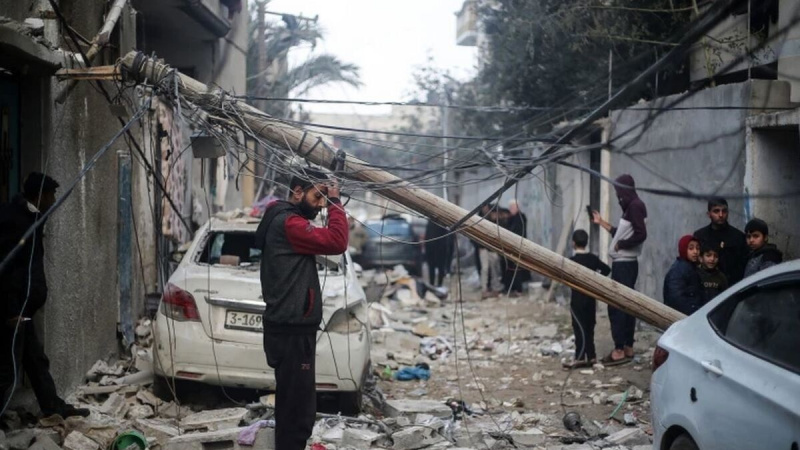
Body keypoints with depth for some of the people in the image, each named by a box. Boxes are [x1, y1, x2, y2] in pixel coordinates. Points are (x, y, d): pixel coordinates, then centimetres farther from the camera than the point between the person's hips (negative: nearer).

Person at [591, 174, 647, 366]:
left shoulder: (636, 206, -14)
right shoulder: (631, 207, 16)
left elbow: (641, 234, -24)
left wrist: (620, 244, -13)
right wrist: (601, 222, 27)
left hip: (624, 264, -10)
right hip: (623, 264, 10)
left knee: (616, 305, -9)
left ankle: (619, 350, -8)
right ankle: (627, 348, 16)